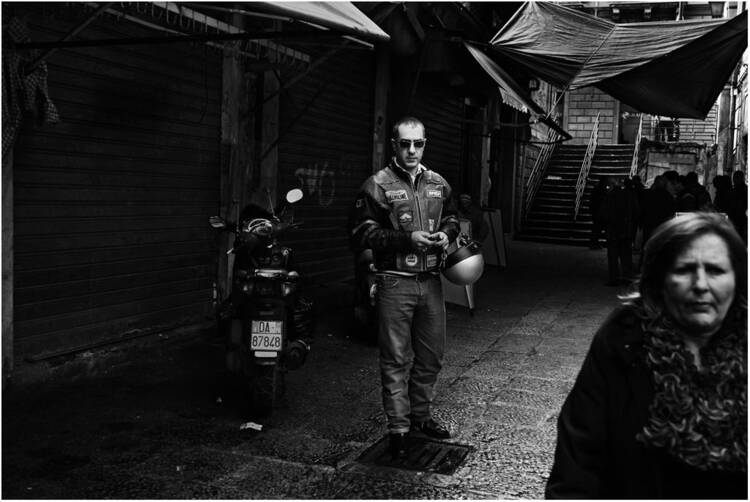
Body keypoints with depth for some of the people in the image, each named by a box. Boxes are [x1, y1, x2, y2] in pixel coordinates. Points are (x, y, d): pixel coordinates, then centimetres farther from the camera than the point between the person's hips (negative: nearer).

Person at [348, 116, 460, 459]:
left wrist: (446, 234, 1)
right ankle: (398, 427, 11)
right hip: (395, 282, -5)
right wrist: (407, 239, -18)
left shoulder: (438, 184, 11)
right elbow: (362, 233, -10)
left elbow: (452, 218, 25)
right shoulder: (377, 185, -6)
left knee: (431, 355, 14)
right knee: (396, 359, 0)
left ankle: (420, 414, 32)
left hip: (431, 280, 6)